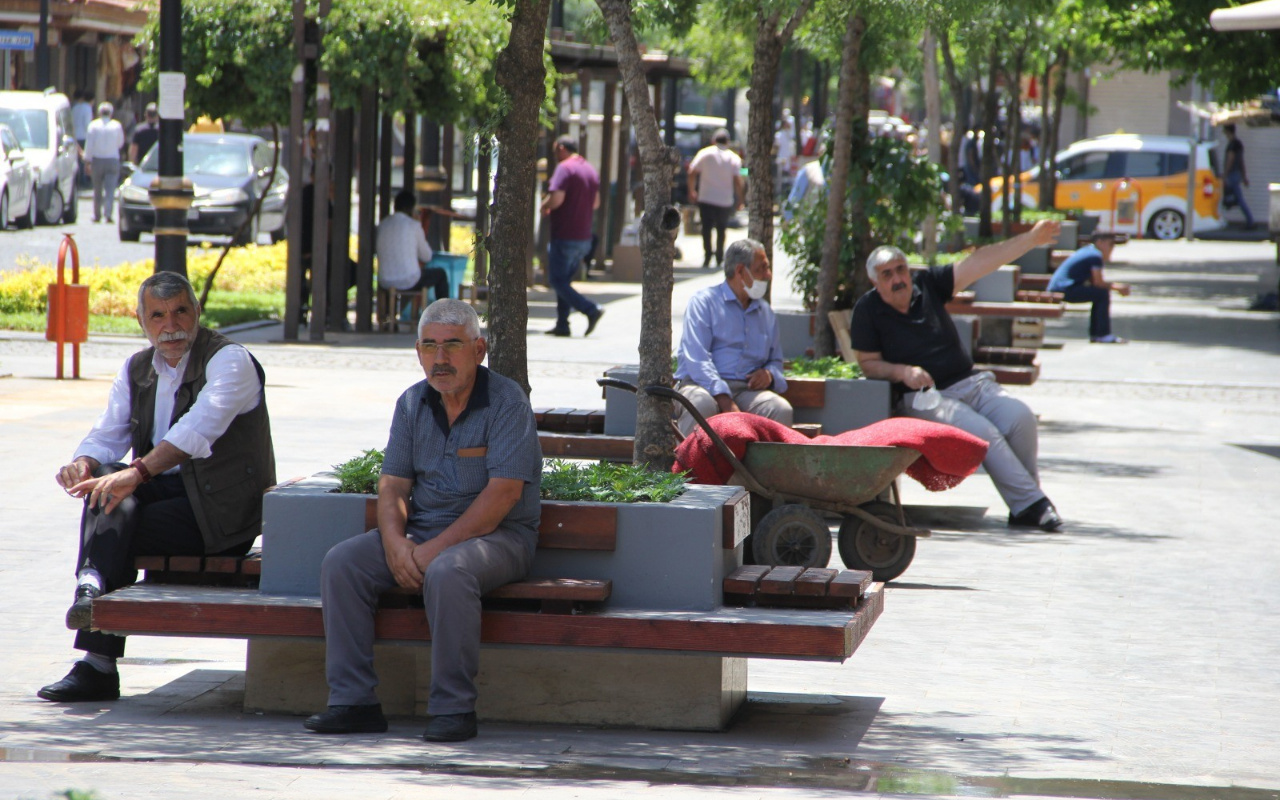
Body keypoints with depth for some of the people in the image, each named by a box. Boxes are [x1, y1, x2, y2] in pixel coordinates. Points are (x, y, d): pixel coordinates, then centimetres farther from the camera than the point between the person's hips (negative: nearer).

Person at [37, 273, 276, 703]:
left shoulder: (230, 360, -9)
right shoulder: (137, 369, 14)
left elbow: (198, 429, -25)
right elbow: (107, 436, 10)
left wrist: (137, 473, -36)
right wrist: (84, 464, -15)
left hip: (220, 510, -6)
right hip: (162, 491, 6)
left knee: (117, 530, -26)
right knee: (105, 482, -24)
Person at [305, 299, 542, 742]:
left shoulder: (506, 401, -9)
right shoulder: (412, 403, 10)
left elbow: (503, 493, -18)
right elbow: (393, 484, 7)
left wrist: (436, 548, -22)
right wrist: (395, 542, -15)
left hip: (497, 535, -6)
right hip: (423, 526, 6)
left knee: (446, 572, -37)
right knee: (341, 564, -15)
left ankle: (454, 707, -28)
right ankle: (354, 701, -15)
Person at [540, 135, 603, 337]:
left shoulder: (564, 168, -13)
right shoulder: (590, 169, 14)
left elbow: (556, 199, -24)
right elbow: (596, 203, 21)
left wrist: (544, 207, -4)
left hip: (565, 237, -8)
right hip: (584, 236, 8)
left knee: (557, 280, -3)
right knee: (564, 280, 15)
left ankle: (591, 310, -16)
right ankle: (562, 324, 11)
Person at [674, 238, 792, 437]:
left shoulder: (765, 312, 23)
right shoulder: (703, 302, 4)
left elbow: (776, 360, 30)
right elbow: (697, 359, -9)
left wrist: (769, 373, 2)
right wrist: (724, 400, -22)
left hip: (747, 390, 4)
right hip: (703, 385, -4)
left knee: (782, 409, -27)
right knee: (702, 404, -39)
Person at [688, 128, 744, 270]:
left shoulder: (704, 153, -1)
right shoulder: (734, 158, -3)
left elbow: (692, 173, -5)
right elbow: (738, 180, -11)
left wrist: (691, 191, 6)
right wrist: (740, 200, -3)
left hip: (705, 199, -1)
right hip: (725, 200, 1)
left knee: (706, 228, 7)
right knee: (721, 229, 15)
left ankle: (707, 259, -2)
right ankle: (719, 260, 14)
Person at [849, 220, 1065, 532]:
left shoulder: (927, 285, 9)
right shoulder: (867, 310, 2)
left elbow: (979, 264, 4)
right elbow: (868, 364, 3)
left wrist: (1031, 239, -2)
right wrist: (902, 372, -16)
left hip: (970, 382, 4)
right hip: (925, 397, -4)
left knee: (1020, 417, -21)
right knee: (983, 432, -28)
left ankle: (1024, 500, -8)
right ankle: (1030, 505, -23)